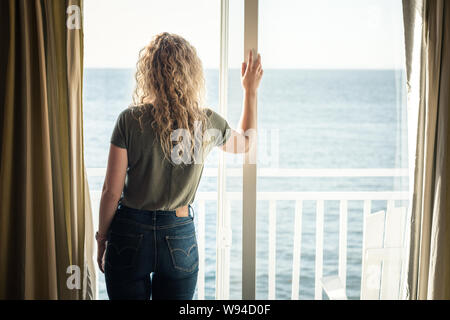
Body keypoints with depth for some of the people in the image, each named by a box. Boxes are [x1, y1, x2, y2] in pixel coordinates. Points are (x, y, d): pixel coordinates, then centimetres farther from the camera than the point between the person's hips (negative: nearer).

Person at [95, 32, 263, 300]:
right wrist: (251, 91, 22)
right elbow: (245, 144, 17)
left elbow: (112, 191, -9)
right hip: (180, 237, 2)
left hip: (130, 232, -2)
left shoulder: (130, 120, -13)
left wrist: (102, 240, 5)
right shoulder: (208, 122, -6)